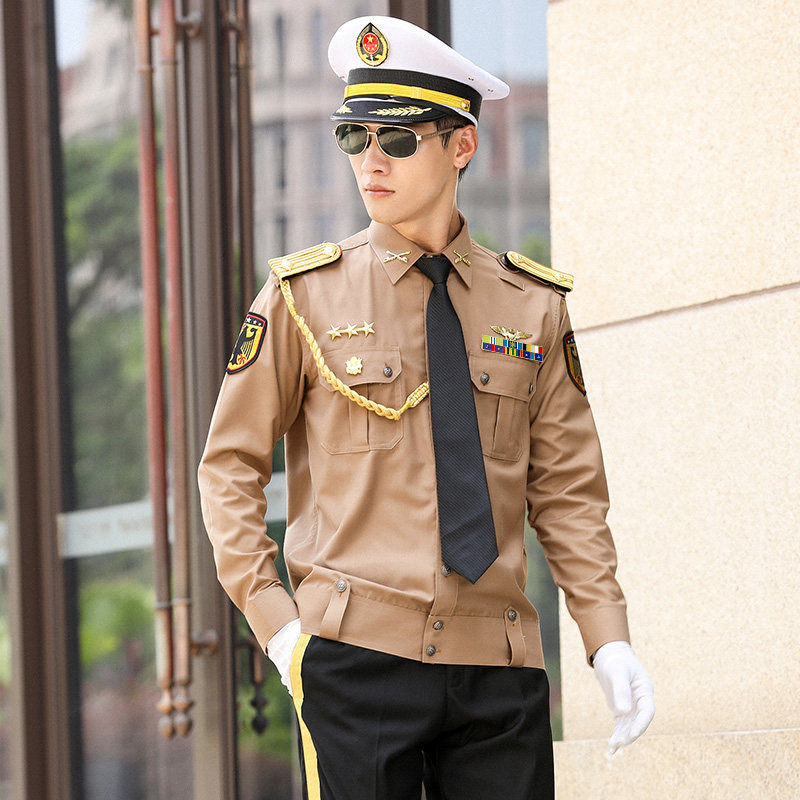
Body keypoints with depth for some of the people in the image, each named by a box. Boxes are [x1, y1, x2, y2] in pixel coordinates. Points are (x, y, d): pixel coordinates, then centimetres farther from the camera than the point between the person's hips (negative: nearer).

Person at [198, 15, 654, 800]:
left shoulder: (534, 306, 9)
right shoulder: (305, 295, 4)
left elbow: (567, 493, 10)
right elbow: (230, 466, 6)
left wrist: (608, 639, -2)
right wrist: (274, 619, -5)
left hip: (499, 673, 2)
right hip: (357, 654, -2)